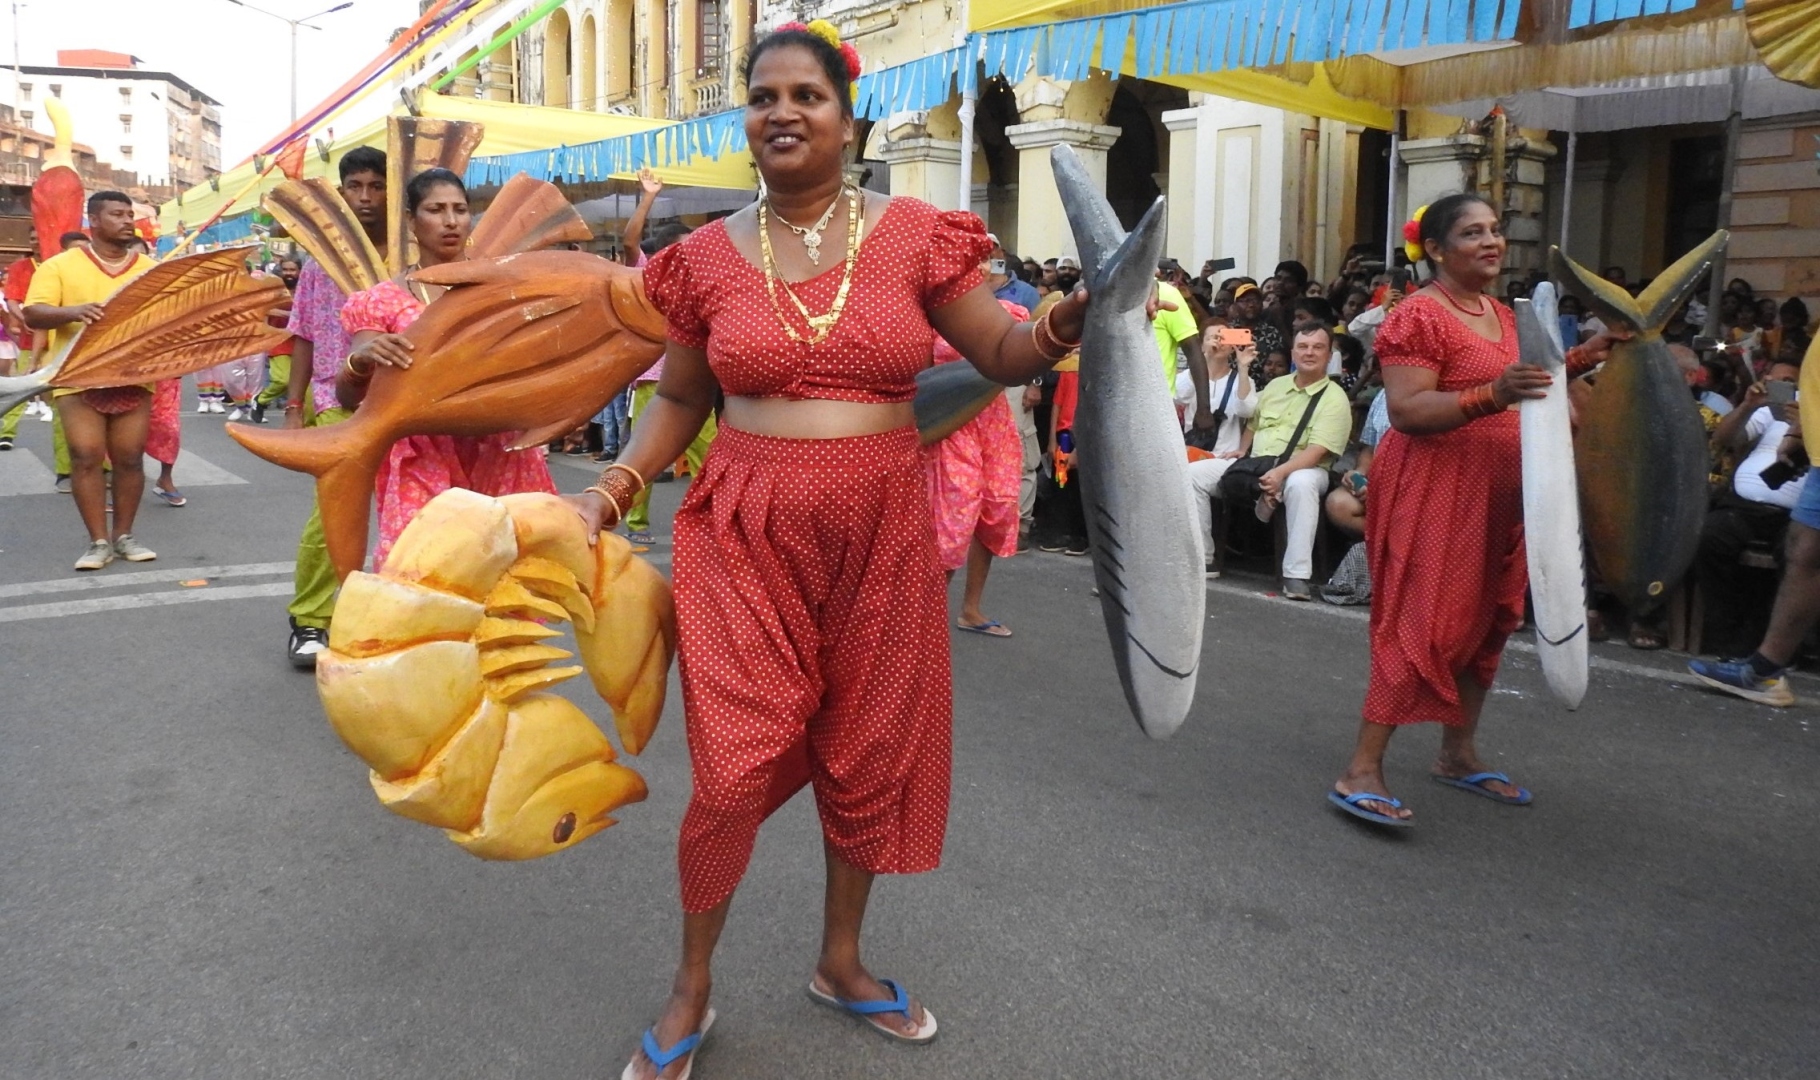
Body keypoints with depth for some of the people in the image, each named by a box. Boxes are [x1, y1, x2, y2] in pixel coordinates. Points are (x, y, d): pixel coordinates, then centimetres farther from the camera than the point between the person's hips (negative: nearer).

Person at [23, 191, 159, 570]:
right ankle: (98, 541, 3)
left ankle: (124, 535, 15)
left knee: (130, 457, 4)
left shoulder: (150, 269, 10)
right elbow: (33, 314, -6)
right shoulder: (60, 266, 2)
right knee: (85, 456, -4)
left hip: (134, 379, 2)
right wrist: (72, 312, -25)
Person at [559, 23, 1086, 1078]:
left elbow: (1004, 355, 4)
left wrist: (1064, 326, -17)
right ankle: (693, 988, 23)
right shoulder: (709, 255, 3)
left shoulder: (913, 235, 1)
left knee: (869, 760, 12)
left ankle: (842, 960, 37)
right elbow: (679, 402, 11)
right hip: (747, 531, -1)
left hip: (883, 530, 1)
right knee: (737, 770, -4)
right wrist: (610, 491, -1)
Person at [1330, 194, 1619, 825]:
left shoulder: (1501, 315, 17)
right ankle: (1361, 772, -10)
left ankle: (1459, 754, 24)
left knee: (1487, 620, 12)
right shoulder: (1419, 314, -12)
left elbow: (1521, 388, 25)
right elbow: (1406, 410, -21)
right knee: (1424, 625, -13)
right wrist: (1492, 396, -32)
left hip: (1496, 490, 9)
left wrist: (1583, 358, 14)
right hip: (1433, 487, -9)